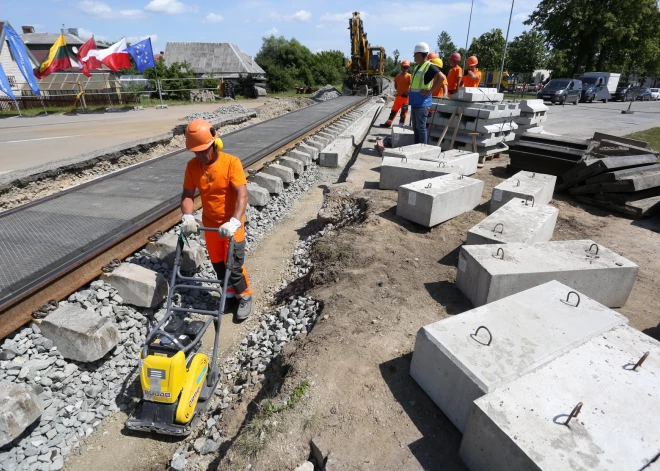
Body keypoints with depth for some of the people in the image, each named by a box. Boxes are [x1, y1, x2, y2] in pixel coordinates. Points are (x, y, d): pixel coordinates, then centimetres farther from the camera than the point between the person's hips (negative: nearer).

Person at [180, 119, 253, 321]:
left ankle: (244, 297, 21)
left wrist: (234, 221, -39)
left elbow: (242, 194, -27)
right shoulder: (192, 166, -5)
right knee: (218, 264, 14)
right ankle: (231, 296, 34)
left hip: (231, 224, -5)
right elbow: (188, 194, -3)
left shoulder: (231, 162, -20)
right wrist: (188, 217, -22)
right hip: (210, 224, 5)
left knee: (234, 265, -3)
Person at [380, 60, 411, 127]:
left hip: (405, 97, -6)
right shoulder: (398, 76, 8)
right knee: (393, 110, 14)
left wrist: (407, 92, -20)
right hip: (398, 96, 6)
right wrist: (399, 90, 8)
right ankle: (388, 123, 23)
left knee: (403, 112, 1)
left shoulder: (409, 76, -9)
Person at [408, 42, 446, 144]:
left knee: (421, 127, -6)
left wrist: (430, 91, -22)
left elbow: (441, 77, -23)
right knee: (415, 127, 14)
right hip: (414, 102, 9)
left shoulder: (429, 67, -12)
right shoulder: (417, 66, 15)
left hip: (422, 103, -9)